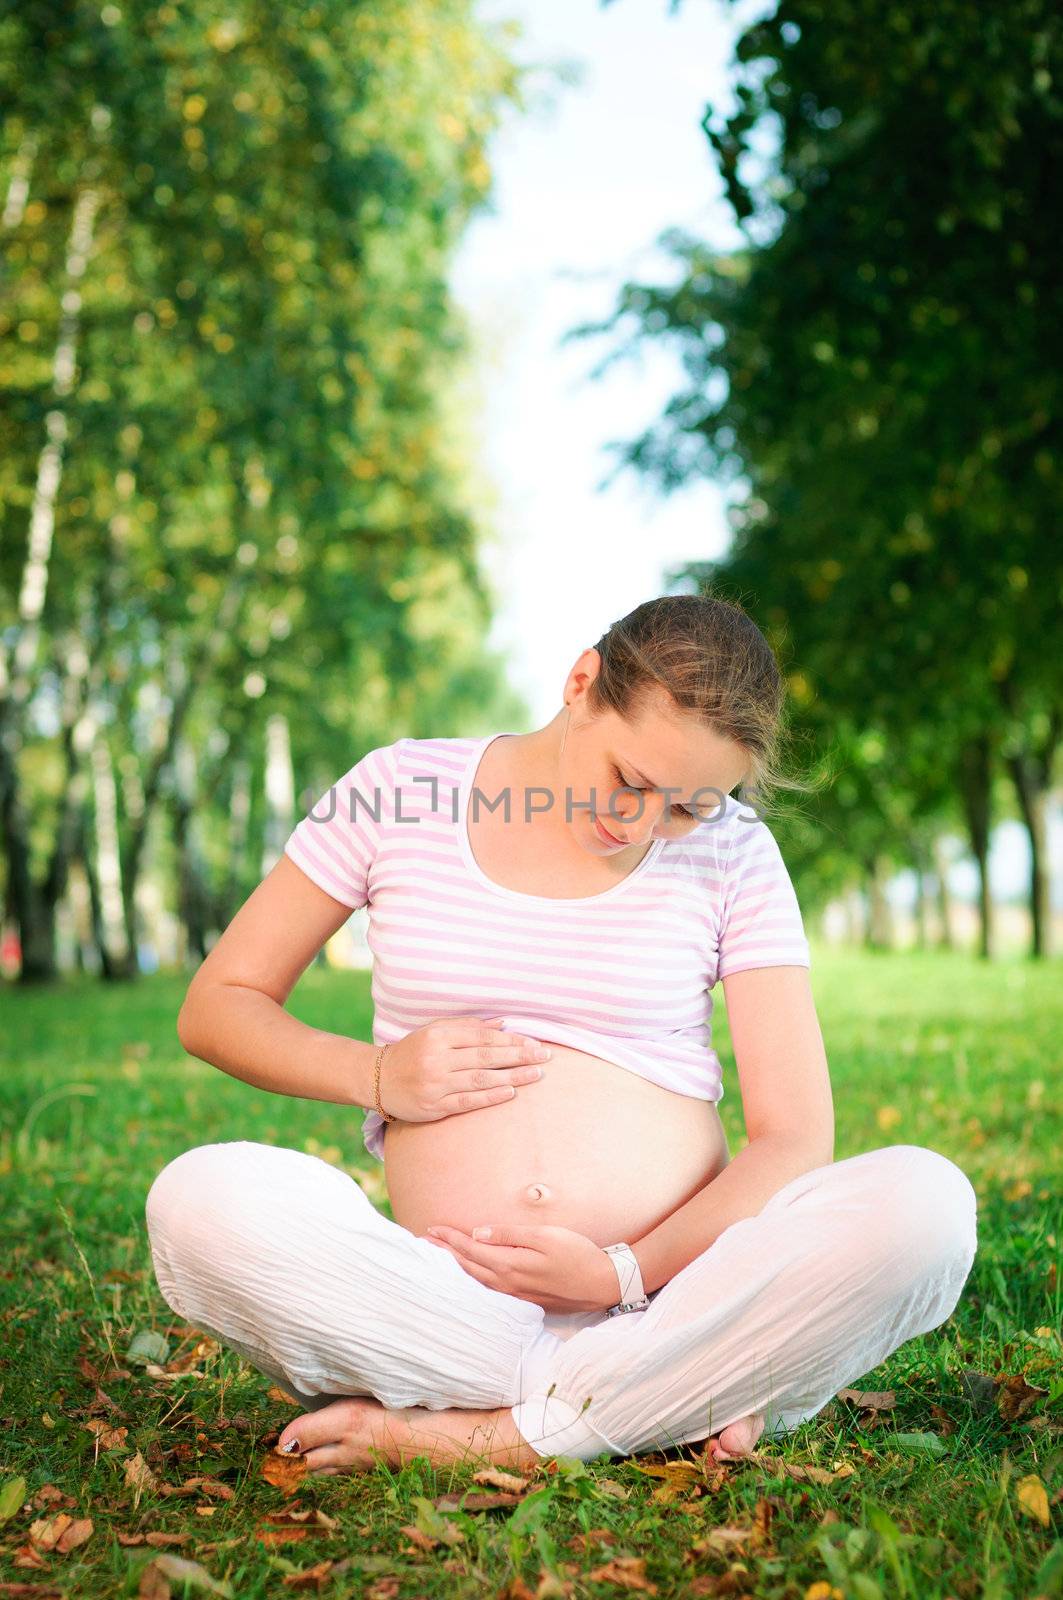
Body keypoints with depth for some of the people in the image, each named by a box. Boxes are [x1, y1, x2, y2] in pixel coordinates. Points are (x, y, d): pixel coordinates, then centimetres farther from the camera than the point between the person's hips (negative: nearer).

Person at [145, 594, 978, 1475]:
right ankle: (679, 1397, -20)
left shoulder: (731, 851, 6)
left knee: (926, 1202, -27)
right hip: (451, 1301, 0)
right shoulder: (402, 789, 5)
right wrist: (374, 1073, -8)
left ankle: (485, 1435, -22)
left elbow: (795, 1136, 0)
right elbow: (216, 1006, 10)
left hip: (674, 1290, 1)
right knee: (197, 1200, -28)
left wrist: (625, 1272, -14)